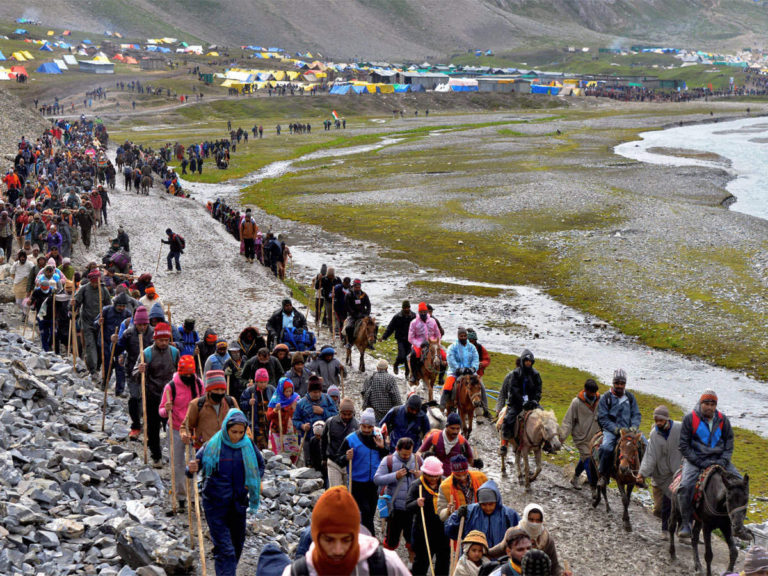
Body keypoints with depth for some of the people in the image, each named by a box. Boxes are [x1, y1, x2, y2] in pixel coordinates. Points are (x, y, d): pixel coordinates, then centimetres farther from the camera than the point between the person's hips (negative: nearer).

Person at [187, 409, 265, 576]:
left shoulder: (248, 446, -1)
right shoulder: (212, 445, -11)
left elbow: (261, 465, 14)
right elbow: (195, 463, -8)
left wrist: (254, 481, -3)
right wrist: (191, 469, -31)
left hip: (239, 502, 4)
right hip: (216, 504, -4)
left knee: (238, 542, 16)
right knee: (224, 548, -11)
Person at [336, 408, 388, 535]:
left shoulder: (378, 437, 2)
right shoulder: (351, 439, -11)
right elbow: (339, 460, -8)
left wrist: (382, 447, -10)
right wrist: (346, 458, -28)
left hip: (374, 482, 5)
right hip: (357, 483, -4)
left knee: (370, 512, 12)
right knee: (365, 511, -11)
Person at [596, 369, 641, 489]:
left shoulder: (630, 397, 11)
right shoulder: (606, 397, 0)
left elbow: (636, 415, 10)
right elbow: (603, 418, -4)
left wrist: (633, 427, -10)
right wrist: (617, 429, -15)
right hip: (611, 430, -3)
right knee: (606, 448, -32)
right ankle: (603, 476, -16)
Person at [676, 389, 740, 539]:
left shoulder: (723, 420, 6)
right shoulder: (690, 418, -5)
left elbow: (729, 442, 13)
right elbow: (684, 446, -5)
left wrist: (723, 461, -5)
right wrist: (701, 463, -14)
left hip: (718, 459, 4)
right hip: (695, 459, -4)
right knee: (685, 486, -28)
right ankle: (685, 523, -15)